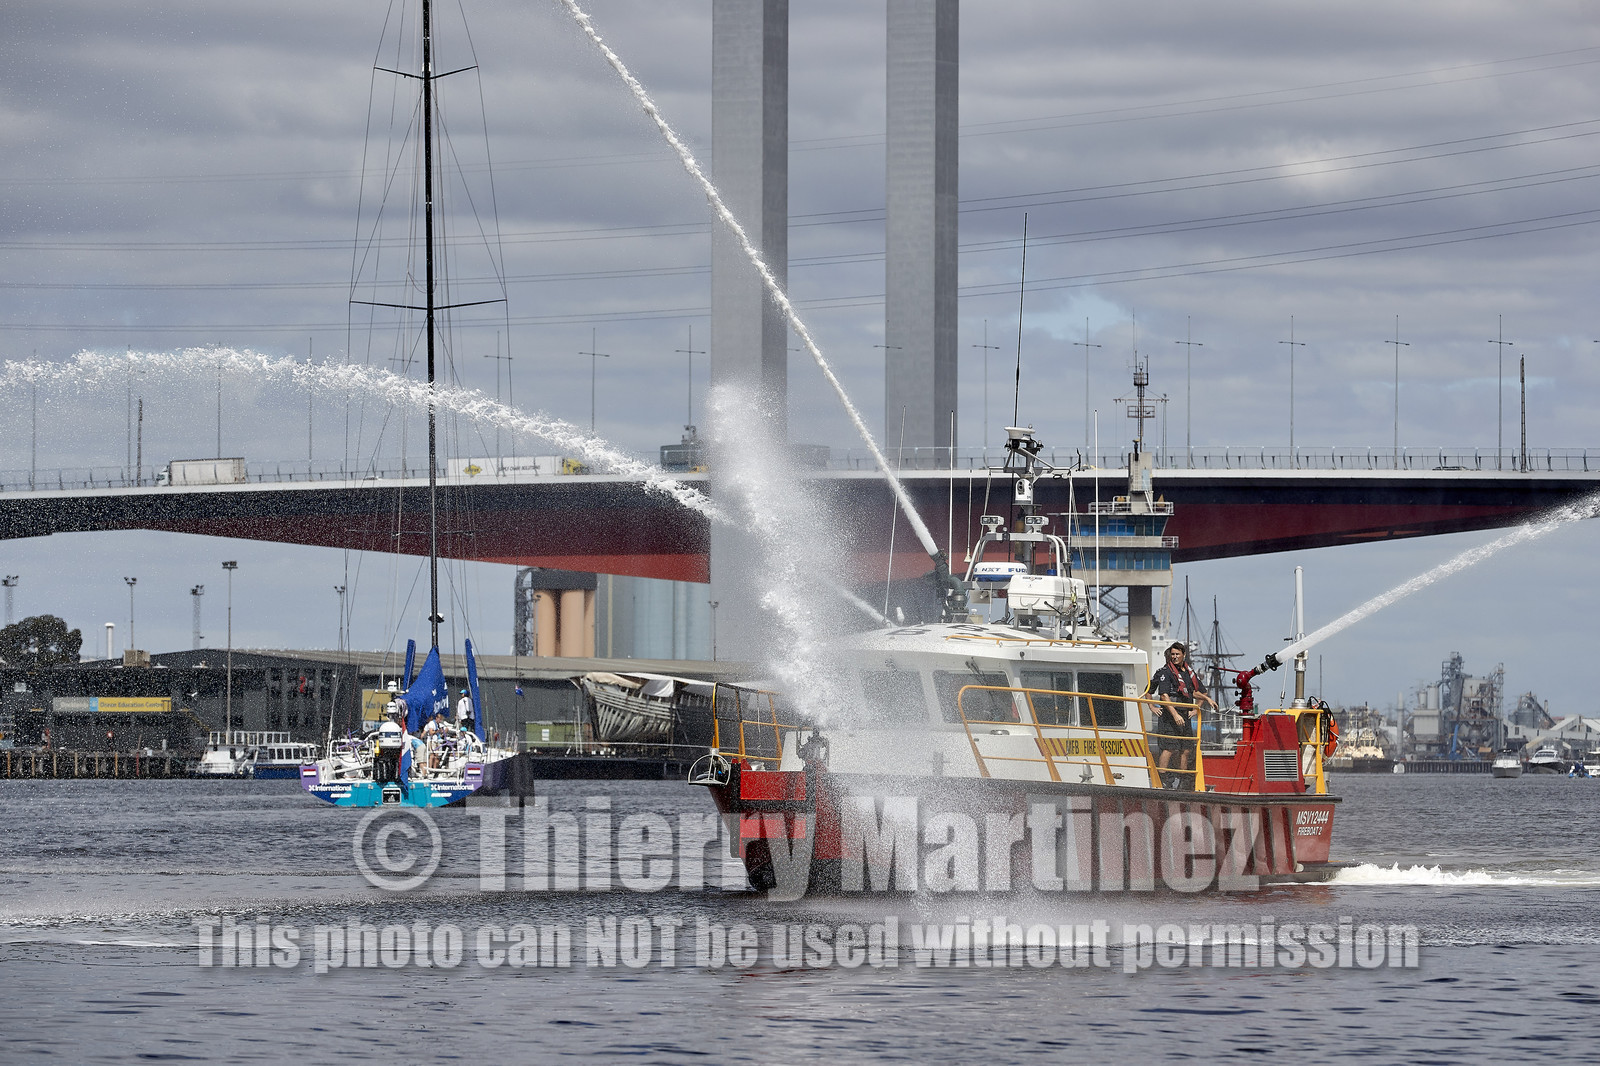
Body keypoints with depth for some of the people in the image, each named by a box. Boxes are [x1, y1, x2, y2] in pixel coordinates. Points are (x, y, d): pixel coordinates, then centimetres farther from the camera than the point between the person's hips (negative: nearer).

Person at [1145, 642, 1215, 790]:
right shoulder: (1166, 672, -7)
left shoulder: (1190, 672, 14)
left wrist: (1196, 708, 13)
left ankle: (1182, 781, 17)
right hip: (1169, 715, -7)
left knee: (1186, 750, 8)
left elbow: (1196, 692, 29)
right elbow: (1164, 695, -16)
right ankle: (1161, 780, -15)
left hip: (1185, 717, 7)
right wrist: (1175, 714, -24)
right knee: (1169, 749, -14)